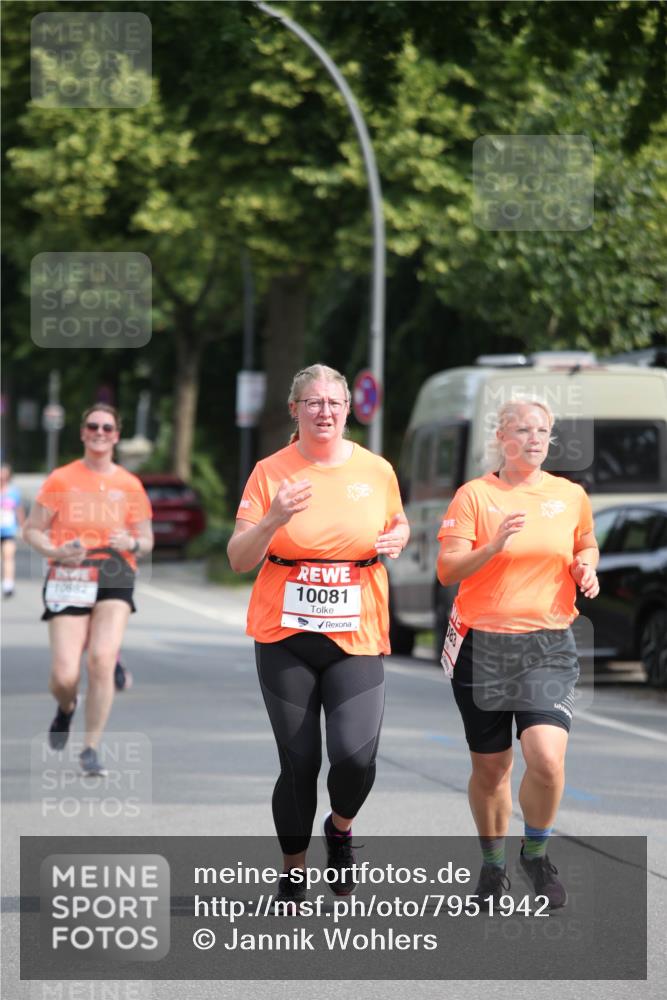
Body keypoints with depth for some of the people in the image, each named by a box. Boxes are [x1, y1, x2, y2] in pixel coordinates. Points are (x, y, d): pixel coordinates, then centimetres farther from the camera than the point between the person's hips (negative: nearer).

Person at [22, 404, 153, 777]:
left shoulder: (130, 485, 10)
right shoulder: (61, 480, 6)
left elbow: (146, 540, 14)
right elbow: (32, 530, 8)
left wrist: (133, 543, -9)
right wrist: (55, 551, -12)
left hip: (115, 580, 0)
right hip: (68, 578, 0)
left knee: (101, 660, -20)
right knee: (65, 676, -9)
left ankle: (92, 749, -7)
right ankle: (66, 708, 30)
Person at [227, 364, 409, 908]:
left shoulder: (376, 471, 4)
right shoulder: (271, 473, -1)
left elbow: (398, 524, 22)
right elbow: (239, 559, -3)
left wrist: (396, 539, -2)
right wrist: (273, 520, -21)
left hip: (356, 638, 1)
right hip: (285, 638, -1)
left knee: (356, 755, -16)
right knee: (298, 763, 0)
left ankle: (341, 828, 17)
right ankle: (293, 874, 21)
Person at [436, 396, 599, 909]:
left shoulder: (571, 496, 5)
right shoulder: (475, 495, -2)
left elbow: (586, 544, 25)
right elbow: (447, 571, -8)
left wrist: (587, 568, 3)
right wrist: (494, 546, -24)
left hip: (548, 645, 1)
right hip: (483, 645, 0)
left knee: (547, 757, -18)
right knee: (490, 768, 7)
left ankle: (537, 853, 7)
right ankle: (493, 863, 30)